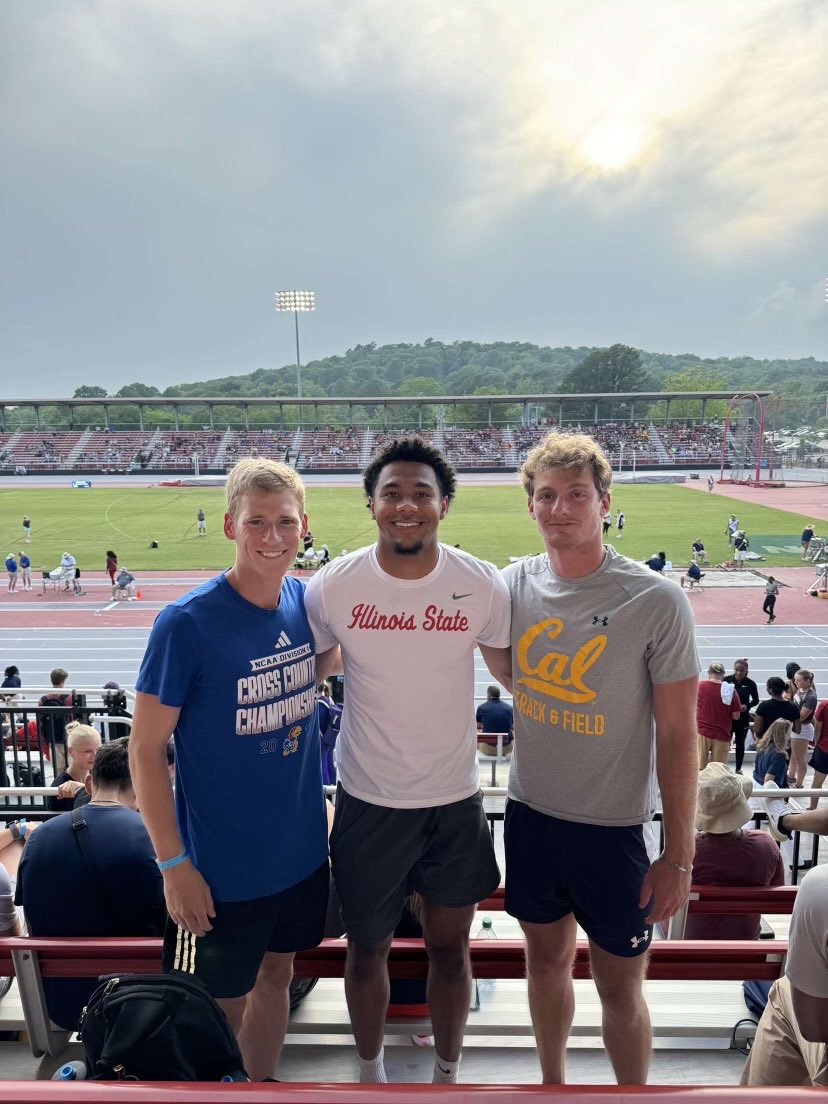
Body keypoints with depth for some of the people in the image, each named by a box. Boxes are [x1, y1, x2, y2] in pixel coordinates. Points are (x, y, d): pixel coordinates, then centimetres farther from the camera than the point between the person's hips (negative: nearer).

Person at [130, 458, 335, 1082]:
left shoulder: (306, 600, -5)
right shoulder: (188, 622, -21)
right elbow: (146, 747, -15)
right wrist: (173, 863, -15)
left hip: (301, 848, 6)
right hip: (221, 866, -5)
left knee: (276, 976, 24)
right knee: (221, 1010, 13)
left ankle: (261, 1087, 48)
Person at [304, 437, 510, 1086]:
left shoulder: (483, 586, -11)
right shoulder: (332, 587, -12)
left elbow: (518, 674, 6)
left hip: (456, 802, 1)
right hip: (368, 804, 0)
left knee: (450, 949, 17)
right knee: (368, 949, 18)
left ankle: (448, 1074, 45)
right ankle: (370, 1072, 46)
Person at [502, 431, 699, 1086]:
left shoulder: (656, 601, -17)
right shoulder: (516, 583, -4)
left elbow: (677, 733, -13)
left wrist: (679, 856, -10)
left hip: (612, 829, -4)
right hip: (529, 815, 5)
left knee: (620, 990, 11)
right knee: (546, 958, 23)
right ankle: (552, 1084, 47)